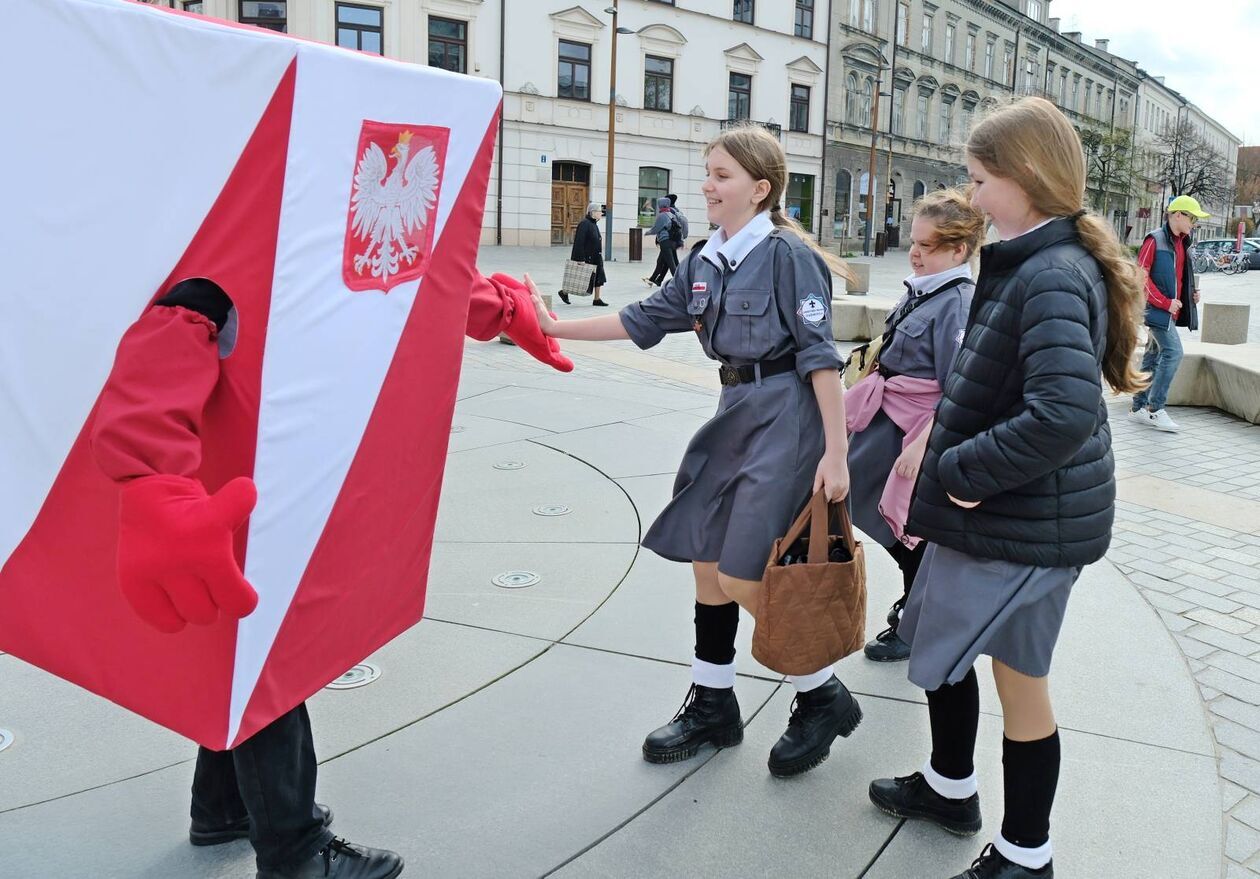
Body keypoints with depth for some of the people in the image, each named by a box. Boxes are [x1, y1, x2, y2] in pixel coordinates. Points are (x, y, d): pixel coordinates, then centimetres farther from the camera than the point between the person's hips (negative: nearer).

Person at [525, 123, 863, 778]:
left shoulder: (785, 254, -12)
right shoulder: (704, 261, 10)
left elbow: (820, 355, -15)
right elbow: (646, 319, 15)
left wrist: (835, 453, -19)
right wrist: (556, 329, 11)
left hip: (785, 417, -8)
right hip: (735, 413, 8)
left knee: (744, 578, -9)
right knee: (706, 560, 11)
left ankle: (823, 699, 14)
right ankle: (713, 706, 27)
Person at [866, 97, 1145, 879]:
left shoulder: (1053, 277, -22)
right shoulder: (1029, 264, 9)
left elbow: (1064, 413, -35)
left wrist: (963, 471, -23)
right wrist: (951, 475, 9)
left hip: (1030, 520, -10)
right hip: (991, 507, 10)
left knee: (1019, 680, 6)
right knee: (934, 637, 22)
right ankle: (951, 786, 44)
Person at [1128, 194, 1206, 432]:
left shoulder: (1181, 243, 15)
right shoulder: (1155, 240, -11)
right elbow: (1141, 276, -15)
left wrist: (1192, 293, 7)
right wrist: (1165, 303, -17)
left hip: (1170, 310, 9)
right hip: (1157, 309, -9)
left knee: (1153, 355, 11)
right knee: (1173, 352, -15)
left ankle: (1139, 407, 18)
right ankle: (1156, 409, -11)